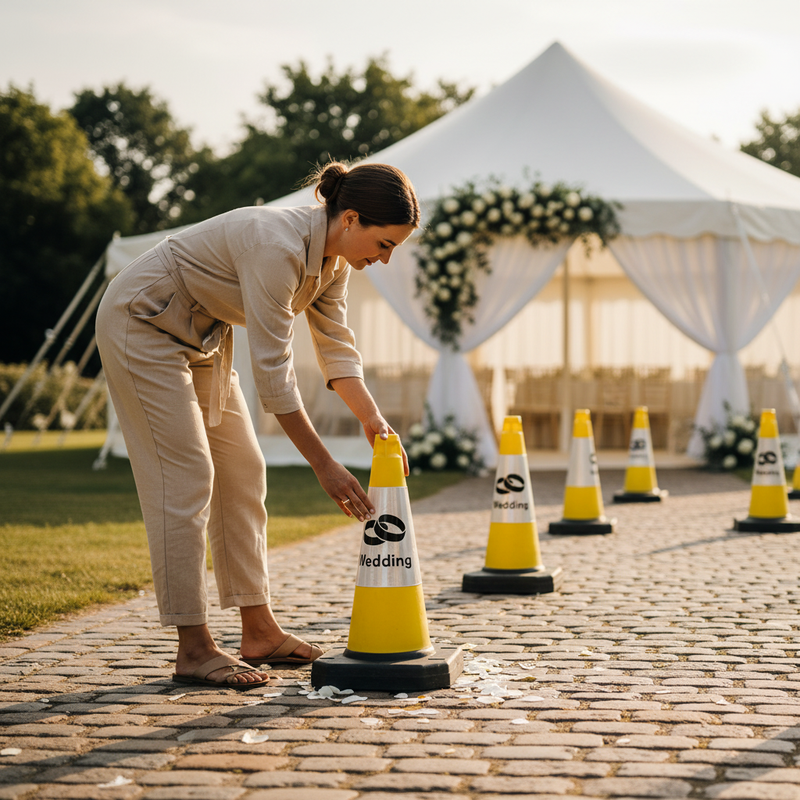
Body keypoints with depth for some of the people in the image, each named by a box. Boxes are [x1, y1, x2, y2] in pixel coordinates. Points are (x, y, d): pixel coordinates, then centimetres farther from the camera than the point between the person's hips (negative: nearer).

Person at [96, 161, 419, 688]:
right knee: (185, 477, -12)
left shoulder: (333, 260, -6)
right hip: (141, 325, -9)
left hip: (201, 336, 10)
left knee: (243, 472, 6)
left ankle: (260, 633, 11)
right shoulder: (277, 247, -34)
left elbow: (337, 349, 1)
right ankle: (194, 650, -9)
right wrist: (325, 467, -32)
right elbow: (273, 371, -34)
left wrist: (374, 421, -13)